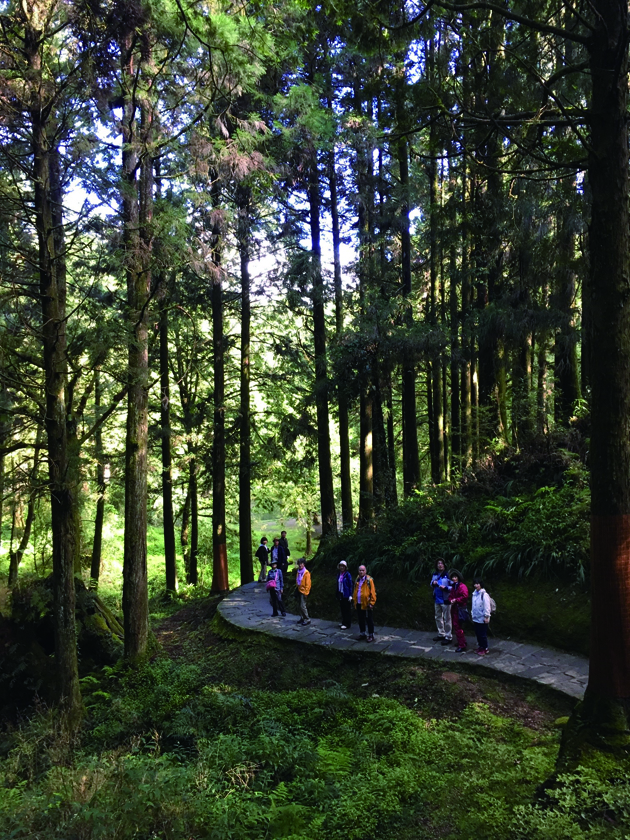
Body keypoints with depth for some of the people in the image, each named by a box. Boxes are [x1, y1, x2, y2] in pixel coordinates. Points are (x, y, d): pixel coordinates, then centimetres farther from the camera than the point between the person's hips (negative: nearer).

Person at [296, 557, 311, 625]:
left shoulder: (306, 573, -12)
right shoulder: (298, 572, 9)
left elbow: (308, 584, -14)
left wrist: (306, 592, -15)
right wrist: (297, 589, 13)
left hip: (304, 592, -7)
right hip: (299, 591, 7)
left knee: (302, 606, -10)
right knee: (300, 606, 10)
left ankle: (307, 620, -3)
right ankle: (302, 618, 19)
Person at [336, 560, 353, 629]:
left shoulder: (348, 575, -10)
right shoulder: (339, 575, 9)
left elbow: (350, 585, -10)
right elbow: (338, 585, 13)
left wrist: (350, 596, -14)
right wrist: (337, 595, 13)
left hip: (346, 595, -6)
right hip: (341, 594, 6)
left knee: (347, 610, 0)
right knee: (342, 609, 11)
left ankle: (347, 624, 4)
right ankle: (343, 622, 22)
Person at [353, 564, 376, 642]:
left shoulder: (369, 580, -11)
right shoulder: (357, 580, 9)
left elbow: (373, 592, -12)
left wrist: (371, 603, -14)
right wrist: (354, 601, 15)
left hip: (366, 604, -6)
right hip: (358, 604, 6)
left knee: (369, 620, 4)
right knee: (361, 620, 15)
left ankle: (371, 635, 14)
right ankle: (362, 633, 29)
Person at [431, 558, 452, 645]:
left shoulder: (448, 575, -15)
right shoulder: (435, 575, 6)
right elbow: (432, 586, 18)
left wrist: (445, 588, -28)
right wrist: (433, 583, -4)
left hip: (445, 600, -8)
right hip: (437, 600, 8)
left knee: (447, 619, 0)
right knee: (438, 617, 19)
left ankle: (448, 637, 10)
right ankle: (441, 634, 34)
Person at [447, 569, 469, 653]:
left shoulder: (462, 586, -14)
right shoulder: (453, 586, 15)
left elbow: (465, 597, -24)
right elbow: (450, 596, 21)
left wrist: (456, 600, -18)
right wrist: (451, 600, -1)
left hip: (460, 609, -9)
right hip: (454, 608, 9)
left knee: (458, 627, -9)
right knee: (455, 625, 16)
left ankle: (462, 646, -2)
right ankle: (463, 642, 30)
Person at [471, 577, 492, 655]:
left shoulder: (484, 594, -17)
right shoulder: (474, 594, 8)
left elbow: (487, 606, -16)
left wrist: (486, 617, -16)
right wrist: (473, 615, 18)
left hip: (482, 619, -7)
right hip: (476, 618, 7)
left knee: (483, 634, 1)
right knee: (477, 634, 15)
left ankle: (485, 648, 13)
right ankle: (480, 646, 28)